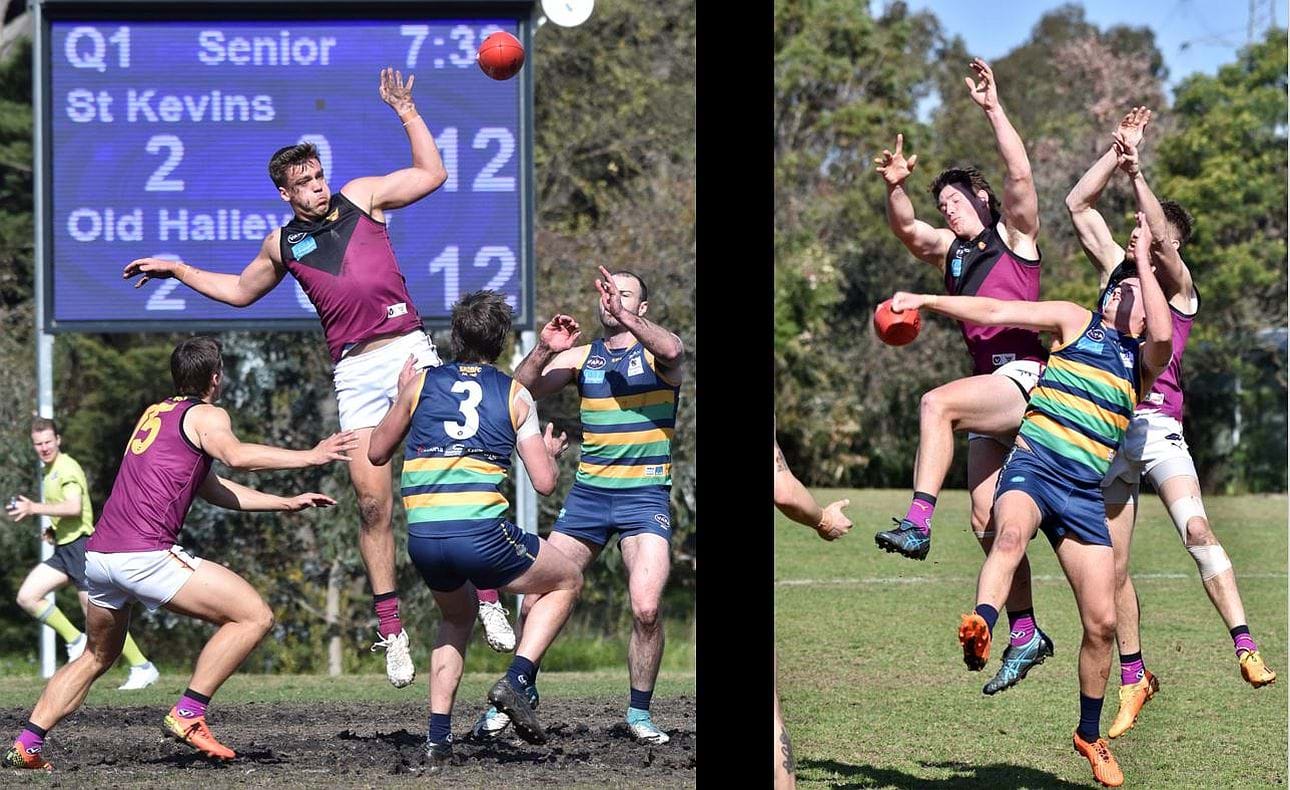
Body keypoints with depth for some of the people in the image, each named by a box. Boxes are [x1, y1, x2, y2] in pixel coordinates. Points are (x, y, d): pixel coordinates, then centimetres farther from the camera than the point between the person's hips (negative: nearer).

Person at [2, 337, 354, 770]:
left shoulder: (155, 413, 28)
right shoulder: (206, 415, 3)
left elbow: (214, 488, 36)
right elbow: (234, 455, -20)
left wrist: (285, 503, 35)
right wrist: (309, 457, -17)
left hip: (98, 553, 9)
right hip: (145, 553, -9)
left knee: (97, 656, 28)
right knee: (255, 616, -5)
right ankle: (187, 714, -9)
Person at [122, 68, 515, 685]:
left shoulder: (360, 197, 12)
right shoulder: (282, 244, 17)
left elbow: (431, 175, 10)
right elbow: (240, 291, 34)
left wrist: (406, 112, 5)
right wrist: (177, 271, 29)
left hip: (409, 350, -2)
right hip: (355, 373, 2)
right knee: (372, 501, -4)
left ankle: (486, 599, -2)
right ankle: (391, 632, 1)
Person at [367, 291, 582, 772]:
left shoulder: (421, 384, 12)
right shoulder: (515, 395, 9)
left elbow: (377, 453, 23)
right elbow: (544, 483, 6)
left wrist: (400, 396, 37)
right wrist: (551, 452, 29)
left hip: (422, 537, 3)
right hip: (481, 533, -3)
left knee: (457, 617, 32)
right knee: (567, 582, 22)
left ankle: (438, 738, 19)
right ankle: (517, 682, 2)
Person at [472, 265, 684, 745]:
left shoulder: (654, 353, 0)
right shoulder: (580, 357, 10)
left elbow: (672, 351, -25)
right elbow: (520, 391, 1)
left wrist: (626, 317, -36)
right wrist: (544, 351, -17)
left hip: (644, 496, -3)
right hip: (587, 492, 3)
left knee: (646, 608, -18)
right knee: (538, 599, -1)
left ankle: (639, 713, -1)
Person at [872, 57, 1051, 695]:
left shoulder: (1013, 236, 5)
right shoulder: (951, 252, 20)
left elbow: (1020, 177, -10)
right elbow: (905, 227, 6)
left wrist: (994, 110, -15)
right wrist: (894, 186, -13)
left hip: (1025, 377, -8)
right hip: (991, 391, 8)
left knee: (936, 403, -31)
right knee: (986, 519, 2)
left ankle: (918, 522, -39)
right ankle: (1025, 634, 6)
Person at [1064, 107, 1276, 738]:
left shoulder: (1179, 284, 4)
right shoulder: (1116, 268, 17)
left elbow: (1161, 237, -16)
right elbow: (1078, 205, 16)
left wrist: (1136, 172, -19)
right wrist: (1117, 150, 10)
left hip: (1156, 423, -5)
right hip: (1105, 428, 5)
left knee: (1195, 527, -26)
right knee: (1113, 567, 5)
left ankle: (1246, 649, -31)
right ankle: (1133, 679, 16)